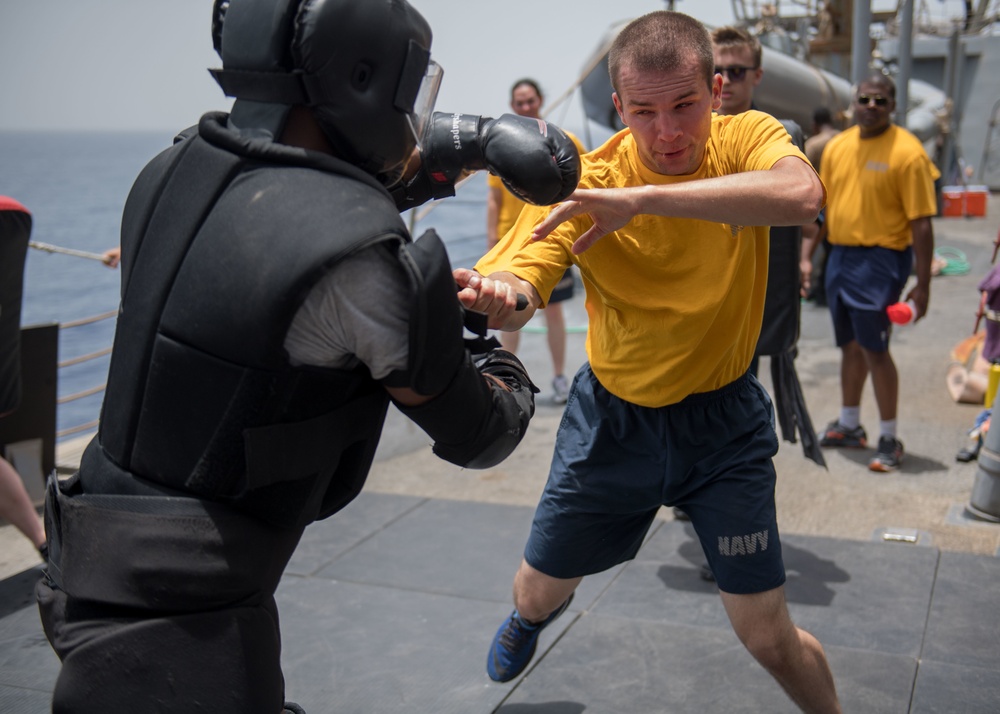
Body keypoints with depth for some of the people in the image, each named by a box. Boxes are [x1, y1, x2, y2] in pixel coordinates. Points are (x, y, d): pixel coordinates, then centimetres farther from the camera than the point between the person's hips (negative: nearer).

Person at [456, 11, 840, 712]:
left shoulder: (745, 139, -15)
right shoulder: (584, 183, -15)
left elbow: (802, 194, -39)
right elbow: (522, 287, -28)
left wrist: (641, 197, -45)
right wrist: (495, 294, -52)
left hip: (723, 418, -1)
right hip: (612, 416, 1)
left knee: (769, 636, -2)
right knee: (538, 592, 17)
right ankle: (531, 618, 56)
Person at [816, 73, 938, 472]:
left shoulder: (907, 152, -12)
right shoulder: (837, 146, 7)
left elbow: (921, 223, -13)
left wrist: (922, 284, -16)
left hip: (880, 260, -6)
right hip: (840, 255, 6)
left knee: (874, 348, -6)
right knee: (850, 346, 16)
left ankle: (889, 439, 7)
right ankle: (849, 426, 31)